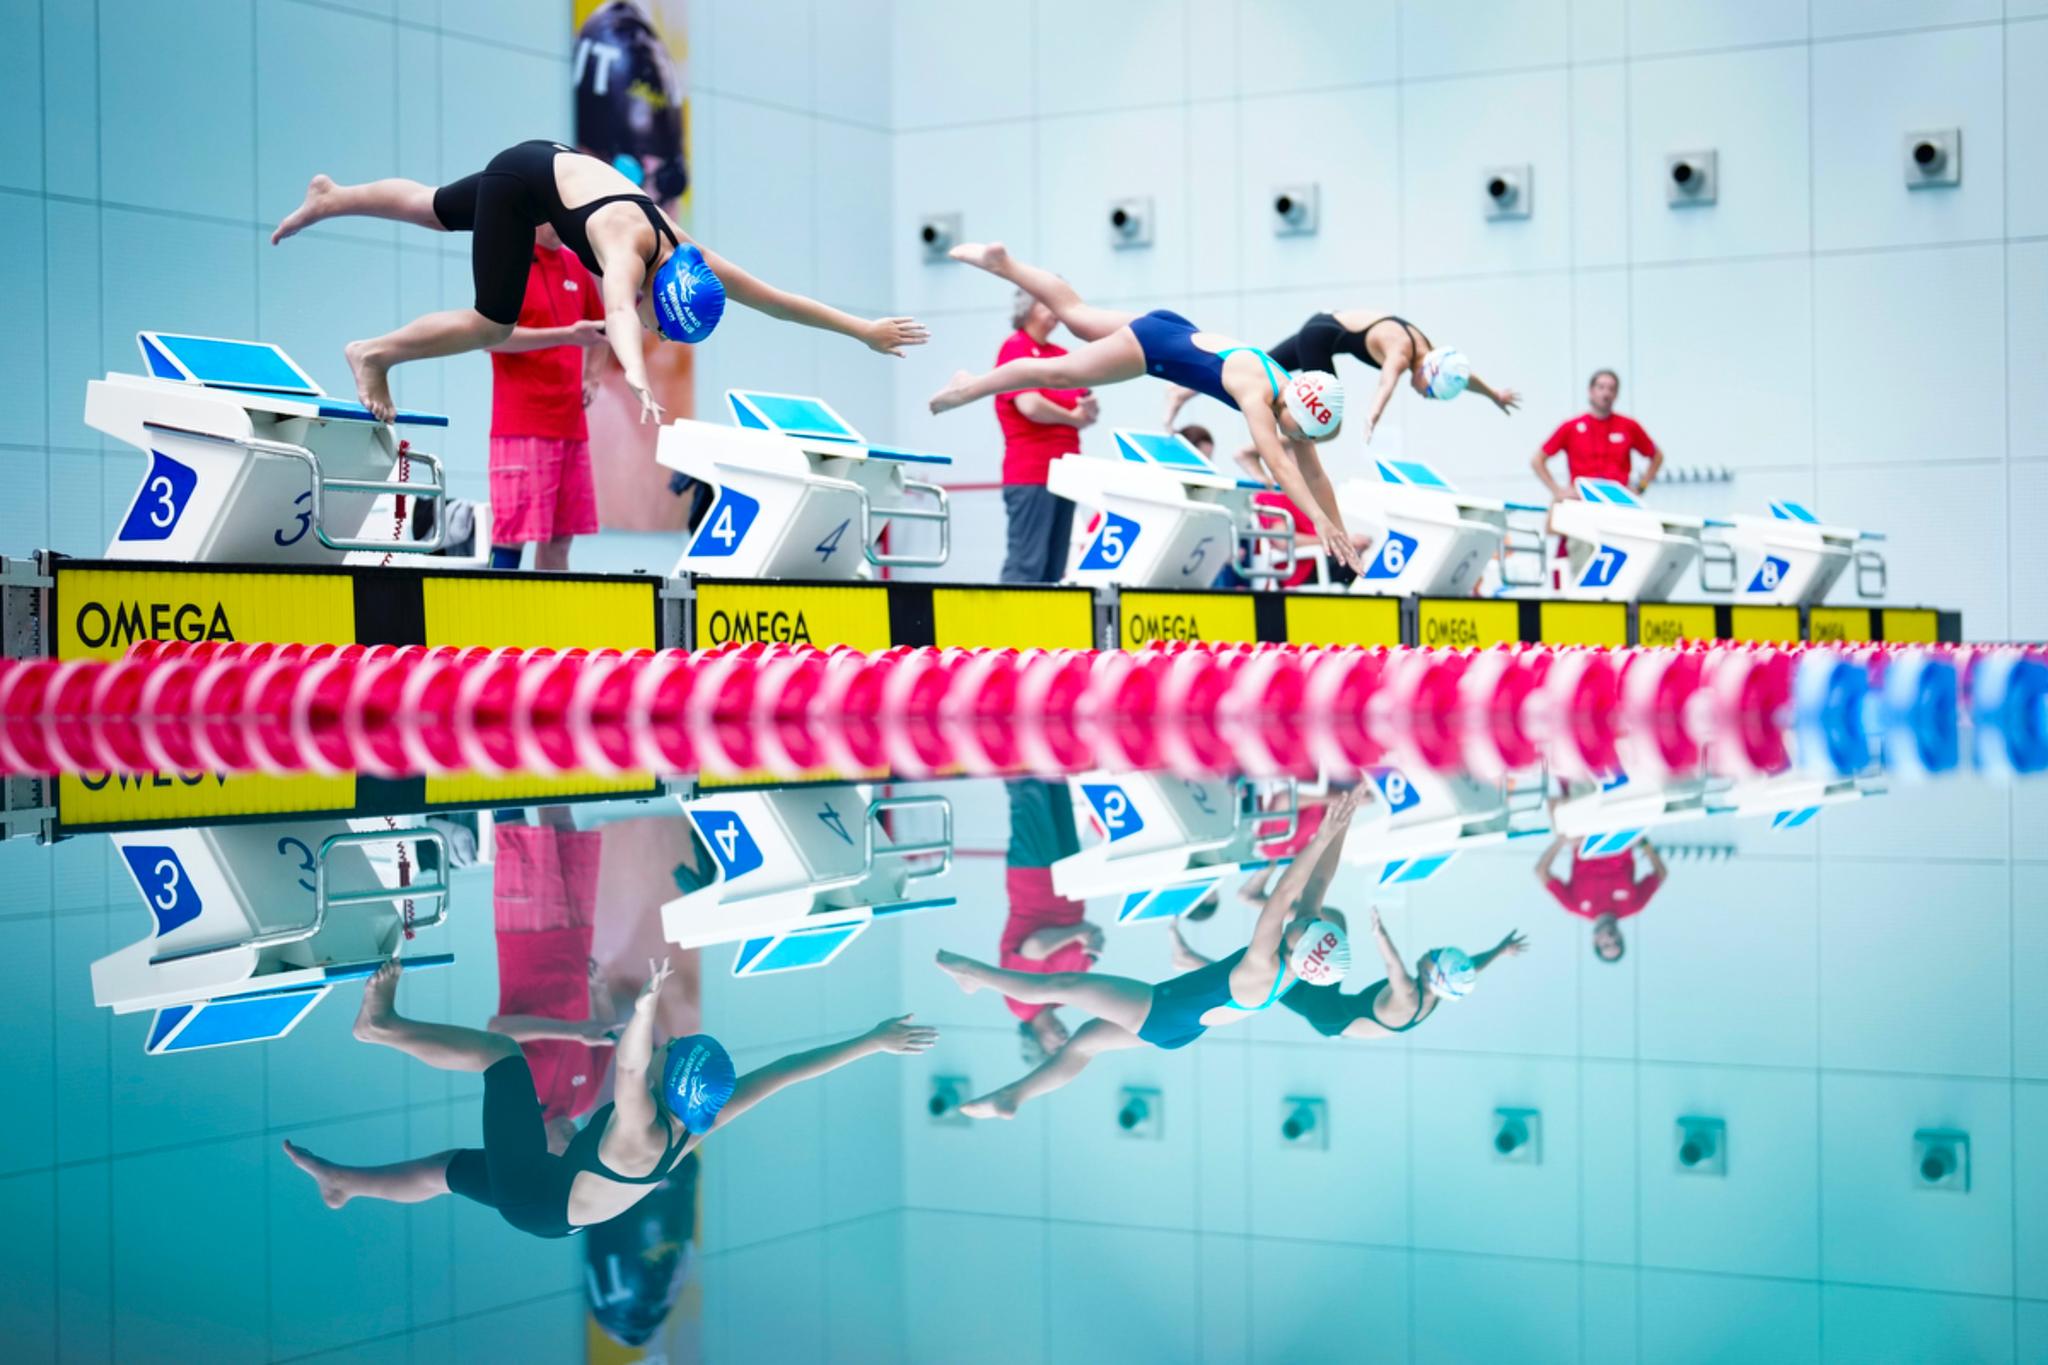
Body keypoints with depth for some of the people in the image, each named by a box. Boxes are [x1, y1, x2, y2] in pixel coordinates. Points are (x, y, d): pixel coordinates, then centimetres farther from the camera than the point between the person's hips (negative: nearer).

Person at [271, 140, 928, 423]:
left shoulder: (688, 256, -18)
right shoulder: (629, 249, -37)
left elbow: (775, 298, -9)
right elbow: (618, 312, -61)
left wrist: (862, 328, -9)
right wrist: (637, 375, -79)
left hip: (551, 171, 7)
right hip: (523, 176, -7)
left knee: (432, 208, 25)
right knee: (492, 323, -9)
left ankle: (329, 197, 45)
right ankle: (374, 355, 8)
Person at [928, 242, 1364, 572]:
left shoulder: (1297, 402, -12)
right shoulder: (1258, 395, -34)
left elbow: (1313, 474, -5)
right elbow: (1280, 464, -46)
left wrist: (1340, 532, -6)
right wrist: (1320, 521, -52)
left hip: (1176, 334, 7)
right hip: (1156, 340, -7)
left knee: (1075, 312, 23)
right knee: (1060, 371, 9)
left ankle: (1001, 261, 37)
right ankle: (969, 387, 27)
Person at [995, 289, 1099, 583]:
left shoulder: (1064, 356, 17)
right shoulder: (1015, 349, -5)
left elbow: (1085, 412, 20)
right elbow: (1029, 405, -17)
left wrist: (1088, 408, -5)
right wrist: (1073, 417, -1)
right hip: (1030, 473, -8)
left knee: (1055, 568, 7)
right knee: (1027, 563, -12)